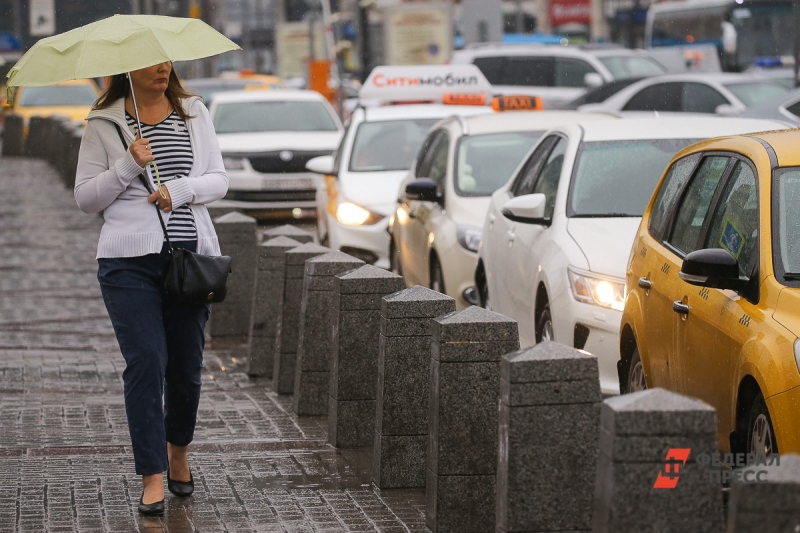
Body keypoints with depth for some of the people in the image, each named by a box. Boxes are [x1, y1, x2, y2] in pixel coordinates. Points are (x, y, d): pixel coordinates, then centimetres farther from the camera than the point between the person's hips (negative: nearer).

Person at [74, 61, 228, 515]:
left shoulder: (194, 113, 11)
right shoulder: (104, 124, 4)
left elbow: (219, 180, 9)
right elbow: (85, 198, 2)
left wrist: (179, 190, -10)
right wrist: (130, 165, -12)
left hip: (192, 255, 3)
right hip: (130, 260, -3)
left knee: (187, 366, 7)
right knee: (145, 362, -12)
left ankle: (178, 452, 33)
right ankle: (153, 478, -9)